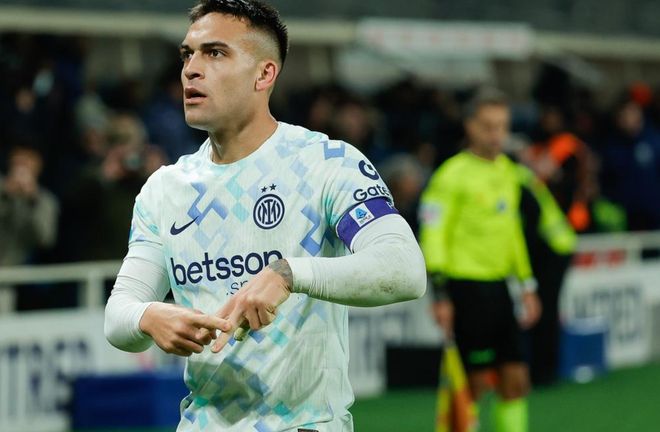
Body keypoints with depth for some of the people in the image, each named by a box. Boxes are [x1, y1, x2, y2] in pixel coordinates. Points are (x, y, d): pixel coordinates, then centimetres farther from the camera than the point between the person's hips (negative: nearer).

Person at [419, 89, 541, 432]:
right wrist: (440, 295, -18)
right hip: (466, 286, -7)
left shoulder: (507, 171, 13)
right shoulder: (452, 175, -10)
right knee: (474, 383, -4)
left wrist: (527, 286, 21)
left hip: (498, 286, 7)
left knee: (515, 379, 5)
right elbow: (433, 236, -13)